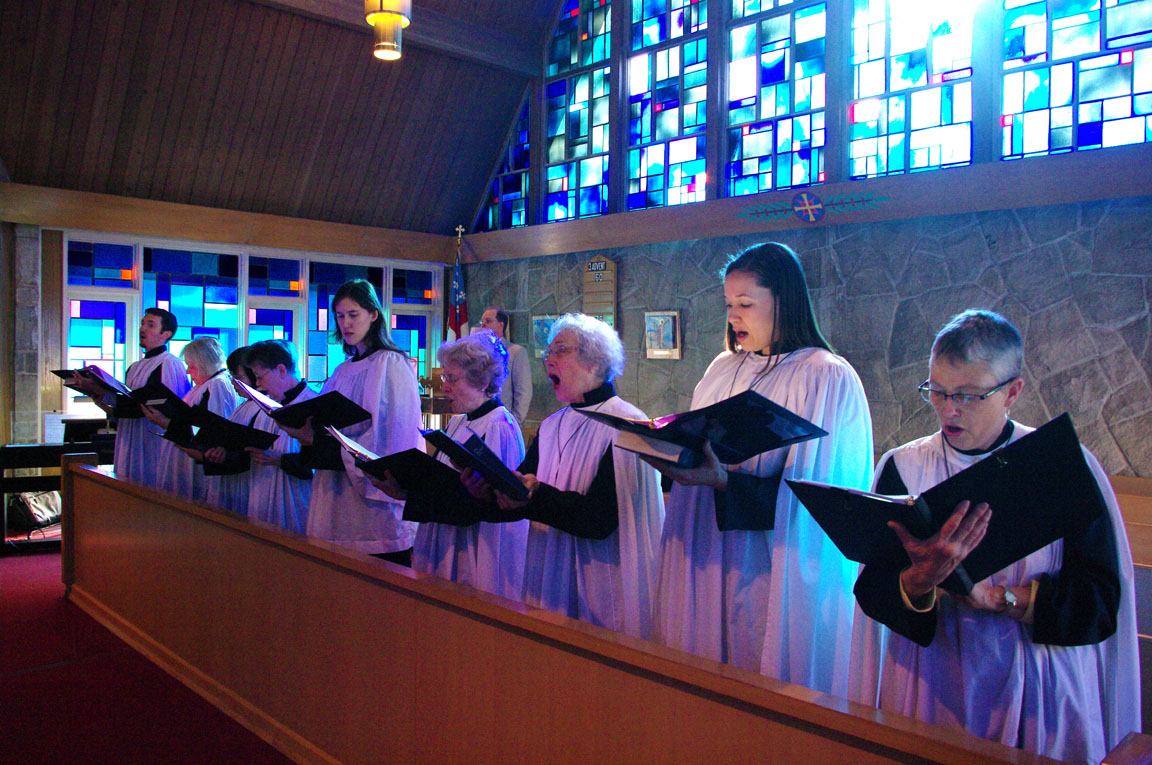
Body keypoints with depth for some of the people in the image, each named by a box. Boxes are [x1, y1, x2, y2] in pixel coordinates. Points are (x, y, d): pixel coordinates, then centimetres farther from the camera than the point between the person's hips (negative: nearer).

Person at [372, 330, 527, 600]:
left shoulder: (499, 428, -18)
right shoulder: (458, 424, 11)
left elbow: (476, 499, -25)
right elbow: (439, 479, 12)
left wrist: (407, 493, -25)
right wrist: (400, 480, -5)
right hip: (446, 547, 8)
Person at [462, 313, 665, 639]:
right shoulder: (552, 426, 10)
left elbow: (601, 517, -22)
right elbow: (520, 492, 5)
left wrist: (537, 495, -34)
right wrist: (489, 491, -16)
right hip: (552, 581, 6)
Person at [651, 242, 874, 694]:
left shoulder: (826, 377, -10)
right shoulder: (723, 370, 11)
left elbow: (811, 493, -16)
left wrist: (723, 483, -27)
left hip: (779, 569, -6)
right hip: (710, 560, 6)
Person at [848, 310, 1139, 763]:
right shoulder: (903, 468, -4)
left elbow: (1102, 599, -10)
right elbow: (871, 590, -10)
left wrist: (996, 597, -21)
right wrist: (919, 583, -30)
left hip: (1039, 693, 0)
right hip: (931, 687, 1)